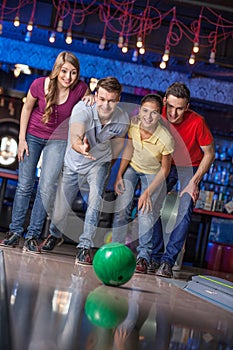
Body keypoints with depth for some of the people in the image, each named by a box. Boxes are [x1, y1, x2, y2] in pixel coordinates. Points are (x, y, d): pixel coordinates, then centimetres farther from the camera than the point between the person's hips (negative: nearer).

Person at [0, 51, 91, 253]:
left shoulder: (80, 89, -18)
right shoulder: (39, 85, -18)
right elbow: (27, 108, -3)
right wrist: (22, 139, -3)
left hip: (58, 140, 0)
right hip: (33, 136, 1)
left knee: (47, 187, -7)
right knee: (25, 185, 3)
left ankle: (33, 236, 2)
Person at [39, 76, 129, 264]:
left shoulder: (122, 119, -21)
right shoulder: (82, 109, -32)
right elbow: (75, 136, -51)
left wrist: (108, 165, 11)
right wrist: (80, 147, -74)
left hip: (99, 162, 1)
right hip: (73, 163, -1)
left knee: (96, 198, -27)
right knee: (60, 210, 5)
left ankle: (86, 245, -18)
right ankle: (55, 234, 39)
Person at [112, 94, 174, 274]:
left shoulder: (166, 138, -32)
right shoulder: (134, 124, -22)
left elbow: (165, 169, -19)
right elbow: (129, 148, -4)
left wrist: (148, 193, -20)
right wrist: (119, 175, -5)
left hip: (153, 173, -3)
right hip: (132, 167, 3)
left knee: (146, 213, -15)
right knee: (122, 207, -8)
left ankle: (144, 256, -3)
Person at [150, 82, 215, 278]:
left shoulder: (197, 122, -29)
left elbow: (209, 154, -14)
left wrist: (194, 182, -20)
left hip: (191, 168, -3)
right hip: (166, 166, 3)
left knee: (185, 212, -18)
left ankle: (168, 261, -17)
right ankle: (155, 258, 0)